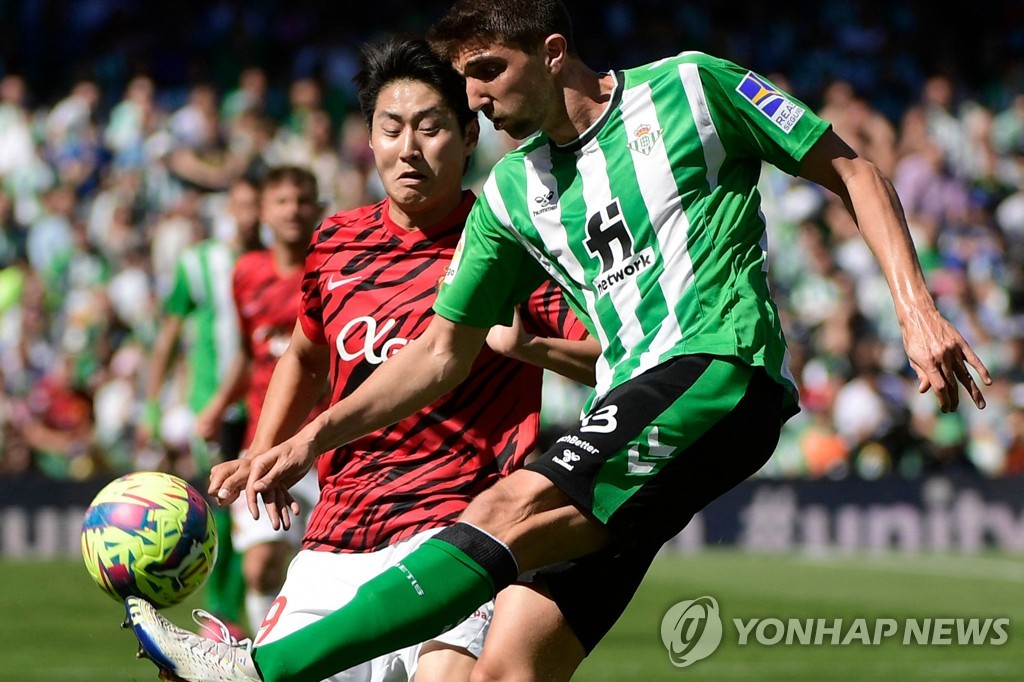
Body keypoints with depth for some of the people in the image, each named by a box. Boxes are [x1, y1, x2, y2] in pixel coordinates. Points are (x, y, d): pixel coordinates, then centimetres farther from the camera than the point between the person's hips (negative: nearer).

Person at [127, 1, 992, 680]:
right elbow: (442, 353, 21)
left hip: (719, 370, -7)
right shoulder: (511, 194, 18)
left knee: (509, 512, -27)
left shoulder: (687, 87, 4)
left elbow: (850, 170, 9)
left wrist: (916, 308, -3)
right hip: (630, 410, 7)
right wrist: (311, 441, 10)